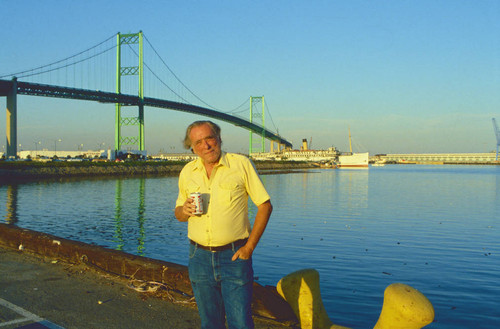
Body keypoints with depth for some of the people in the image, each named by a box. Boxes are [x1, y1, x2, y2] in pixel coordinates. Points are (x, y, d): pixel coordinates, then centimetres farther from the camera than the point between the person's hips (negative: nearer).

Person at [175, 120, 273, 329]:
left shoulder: (241, 164, -5)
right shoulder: (187, 172, 6)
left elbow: (265, 205, -3)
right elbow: (179, 213, 16)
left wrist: (250, 247, -9)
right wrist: (184, 211, -10)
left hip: (234, 256, -3)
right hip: (200, 257, 3)